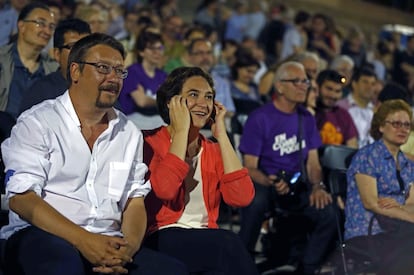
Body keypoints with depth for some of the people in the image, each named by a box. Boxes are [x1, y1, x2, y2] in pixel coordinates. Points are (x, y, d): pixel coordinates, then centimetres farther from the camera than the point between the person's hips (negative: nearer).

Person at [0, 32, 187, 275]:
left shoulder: (130, 133, 18)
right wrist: (83, 240, -21)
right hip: (41, 236, -5)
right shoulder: (37, 122, 2)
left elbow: (135, 201, 14)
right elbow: (21, 198, -9)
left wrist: (129, 245, -10)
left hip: (107, 244, 5)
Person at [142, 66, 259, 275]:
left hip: (206, 241, 5)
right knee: (229, 244, -32)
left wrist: (221, 134, 0)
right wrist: (181, 130, -10)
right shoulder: (149, 141, 1)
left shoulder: (213, 151, 16)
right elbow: (164, 189, -21)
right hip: (162, 240, -5)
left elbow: (241, 197, -4)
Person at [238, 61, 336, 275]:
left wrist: (317, 186, -10)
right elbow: (250, 167, -9)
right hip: (263, 183, -5)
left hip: (296, 185, 5)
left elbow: (312, 162, 11)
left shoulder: (306, 118, 10)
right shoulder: (259, 118, -8)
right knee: (256, 202, -39)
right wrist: (271, 183, -29)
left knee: (328, 213, -21)